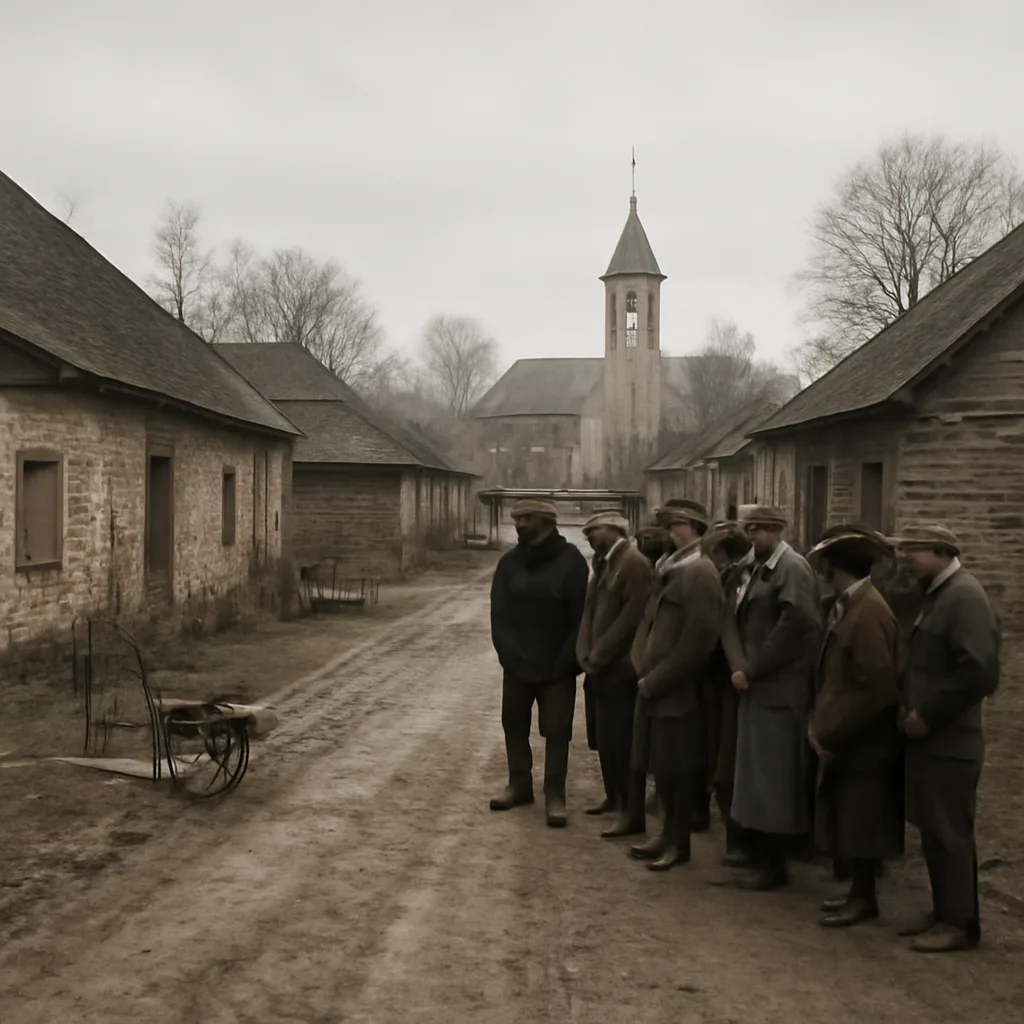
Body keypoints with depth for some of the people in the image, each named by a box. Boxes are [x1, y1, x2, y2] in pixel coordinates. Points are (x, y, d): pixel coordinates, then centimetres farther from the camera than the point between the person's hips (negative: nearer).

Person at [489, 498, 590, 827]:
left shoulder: (570, 560, -9)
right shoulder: (510, 562, 2)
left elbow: (580, 616, -10)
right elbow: (499, 614, -1)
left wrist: (566, 661, -14)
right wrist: (509, 654, -13)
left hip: (556, 666, -4)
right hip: (517, 663, 4)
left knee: (557, 731, 0)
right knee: (514, 724, 13)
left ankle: (555, 794, 8)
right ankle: (519, 783, 27)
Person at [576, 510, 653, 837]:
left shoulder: (635, 563, -13)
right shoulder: (603, 563, 16)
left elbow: (631, 617, -19)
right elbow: (589, 611, 15)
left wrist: (598, 657, -15)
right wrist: (586, 655, 1)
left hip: (621, 669, -8)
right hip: (601, 670, 8)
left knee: (625, 744, -3)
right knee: (607, 742, 14)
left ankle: (631, 814, 4)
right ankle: (617, 802, 25)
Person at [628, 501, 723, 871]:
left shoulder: (698, 571, -14)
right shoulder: (669, 568, 14)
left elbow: (697, 638, -20)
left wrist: (654, 681, -16)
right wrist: (645, 672, 5)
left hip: (678, 690, -8)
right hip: (659, 688, 8)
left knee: (676, 769, 2)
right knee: (663, 767, 15)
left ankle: (678, 842, 15)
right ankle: (670, 834, 27)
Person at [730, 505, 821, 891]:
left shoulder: (792, 569, -11)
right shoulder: (760, 568, 16)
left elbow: (794, 626, -21)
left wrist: (752, 671, -17)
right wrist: (743, 669, 6)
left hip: (777, 690, -9)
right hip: (758, 686, 9)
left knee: (773, 780, -2)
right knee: (758, 779, 13)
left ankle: (775, 864, 7)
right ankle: (763, 856, 21)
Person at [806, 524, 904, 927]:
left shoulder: (868, 612, -21)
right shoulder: (845, 605, 9)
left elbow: (876, 688, -24)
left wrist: (829, 733, -18)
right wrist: (819, 724, 8)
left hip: (862, 743, -9)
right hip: (843, 739, 9)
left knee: (860, 826, 3)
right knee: (847, 824, 17)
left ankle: (864, 899, 16)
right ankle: (857, 892, 28)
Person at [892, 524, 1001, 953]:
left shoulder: (964, 596, -16)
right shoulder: (933, 593, 12)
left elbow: (979, 671, -25)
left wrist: (928, 715, -19)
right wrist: (915, 712, 7)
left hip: (947, 741, -9)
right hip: (929, 738, 9)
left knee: (949, 833, 1)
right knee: (933, 830, 15)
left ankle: (960, 922, 12)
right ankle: (944, 911, 26)